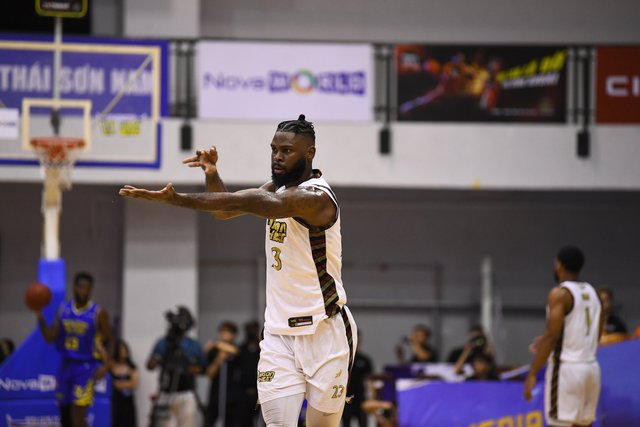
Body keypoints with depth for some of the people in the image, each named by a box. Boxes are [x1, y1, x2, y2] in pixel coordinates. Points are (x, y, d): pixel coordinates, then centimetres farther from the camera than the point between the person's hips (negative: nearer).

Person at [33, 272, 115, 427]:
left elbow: (110, 341, -2)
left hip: (86, 367, -5)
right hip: (67, 365, 5)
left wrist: (106, 365, -16)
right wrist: (40, 317, -12)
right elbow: (50, 337, 3)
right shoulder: (63, 309, 6)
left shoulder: (98, 313, -7)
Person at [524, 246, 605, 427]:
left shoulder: (560, 294, -10)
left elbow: (551, 337, -17)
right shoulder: (593, 293, 13)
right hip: (591, 367, 8)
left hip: (566, 369, -8)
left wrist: (532, 374, -15)